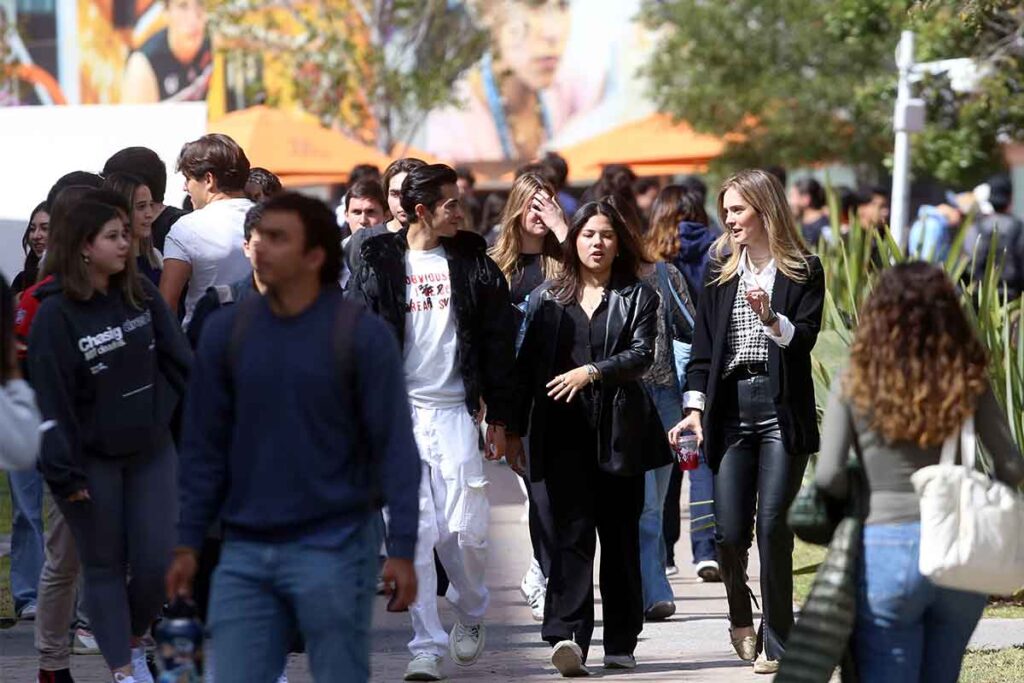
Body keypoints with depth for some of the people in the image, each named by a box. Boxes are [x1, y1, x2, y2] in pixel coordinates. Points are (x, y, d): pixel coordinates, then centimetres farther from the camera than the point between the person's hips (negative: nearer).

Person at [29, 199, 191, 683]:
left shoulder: (143, 297, 0)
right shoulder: (56, 315, -14)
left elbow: (178, 363, 7)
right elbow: (51, 400, -14)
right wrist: (63, 473, -15)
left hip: (151, 450, 4)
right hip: (92, 460, -4)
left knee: (158, 561, 0)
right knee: (105, 566, 4)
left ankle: (133, 640, 26)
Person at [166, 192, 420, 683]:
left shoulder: (363, 336, -7)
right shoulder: (224, 333, 3)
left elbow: (394, 446, -7)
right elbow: (204, 446, 8)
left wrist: (402, 549, -12)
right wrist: (188, 543, 5)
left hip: (333, 548, -3)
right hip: (245, 553, 3)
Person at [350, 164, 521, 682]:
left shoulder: (473, 264, 7)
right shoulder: (379, 265, 3)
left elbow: (498, 345, 9)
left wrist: (501, 420, 6)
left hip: (454, 411, 1)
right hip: (399, 412, 0)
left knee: (465, 529, -5)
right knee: (414, 532, -3)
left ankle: (470, 613, 23)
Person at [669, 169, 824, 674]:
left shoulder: (803, 270, 4)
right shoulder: (721, 270, 12)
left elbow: (805, 338, -4)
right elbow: (704, 344, 9)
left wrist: (771, 318, -23)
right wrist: (694, 406, -1)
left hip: (782, 408, -3)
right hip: (730, 409, 3)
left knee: (773, 527, -8)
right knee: (729, 532, -2)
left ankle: (775, 642, 0)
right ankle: (740, 616, 26)